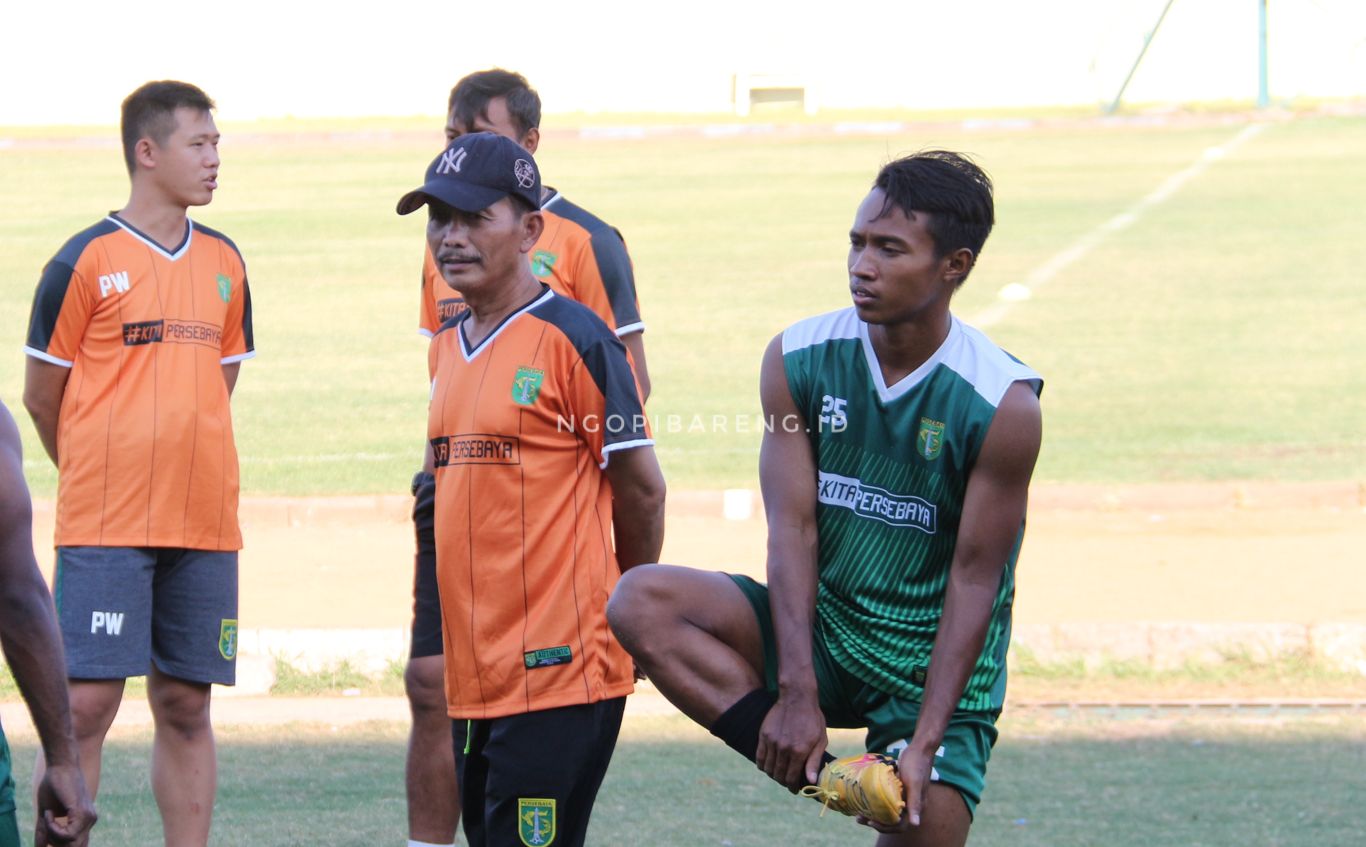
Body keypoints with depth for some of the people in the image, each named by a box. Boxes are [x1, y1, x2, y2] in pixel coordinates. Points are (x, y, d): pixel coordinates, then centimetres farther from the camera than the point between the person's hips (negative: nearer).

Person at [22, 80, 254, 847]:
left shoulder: (224, 264, 11)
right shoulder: (86, 261, -5)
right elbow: (42, 397, 2)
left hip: (204, 523, 5)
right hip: (105, 525, -5)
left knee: (187, 706, 6)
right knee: (87, 703, -9)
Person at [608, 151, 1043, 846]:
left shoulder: (1003, 406, -16)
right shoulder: (798, 360, -6)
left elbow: (974, 580, -15)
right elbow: (793, 529, -9)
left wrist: (926, 742, -21)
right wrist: (795, 695, -20)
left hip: (933, 661, -3)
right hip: (819, 630, 3)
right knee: (641, 602, -19)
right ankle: (826, 780, -25)